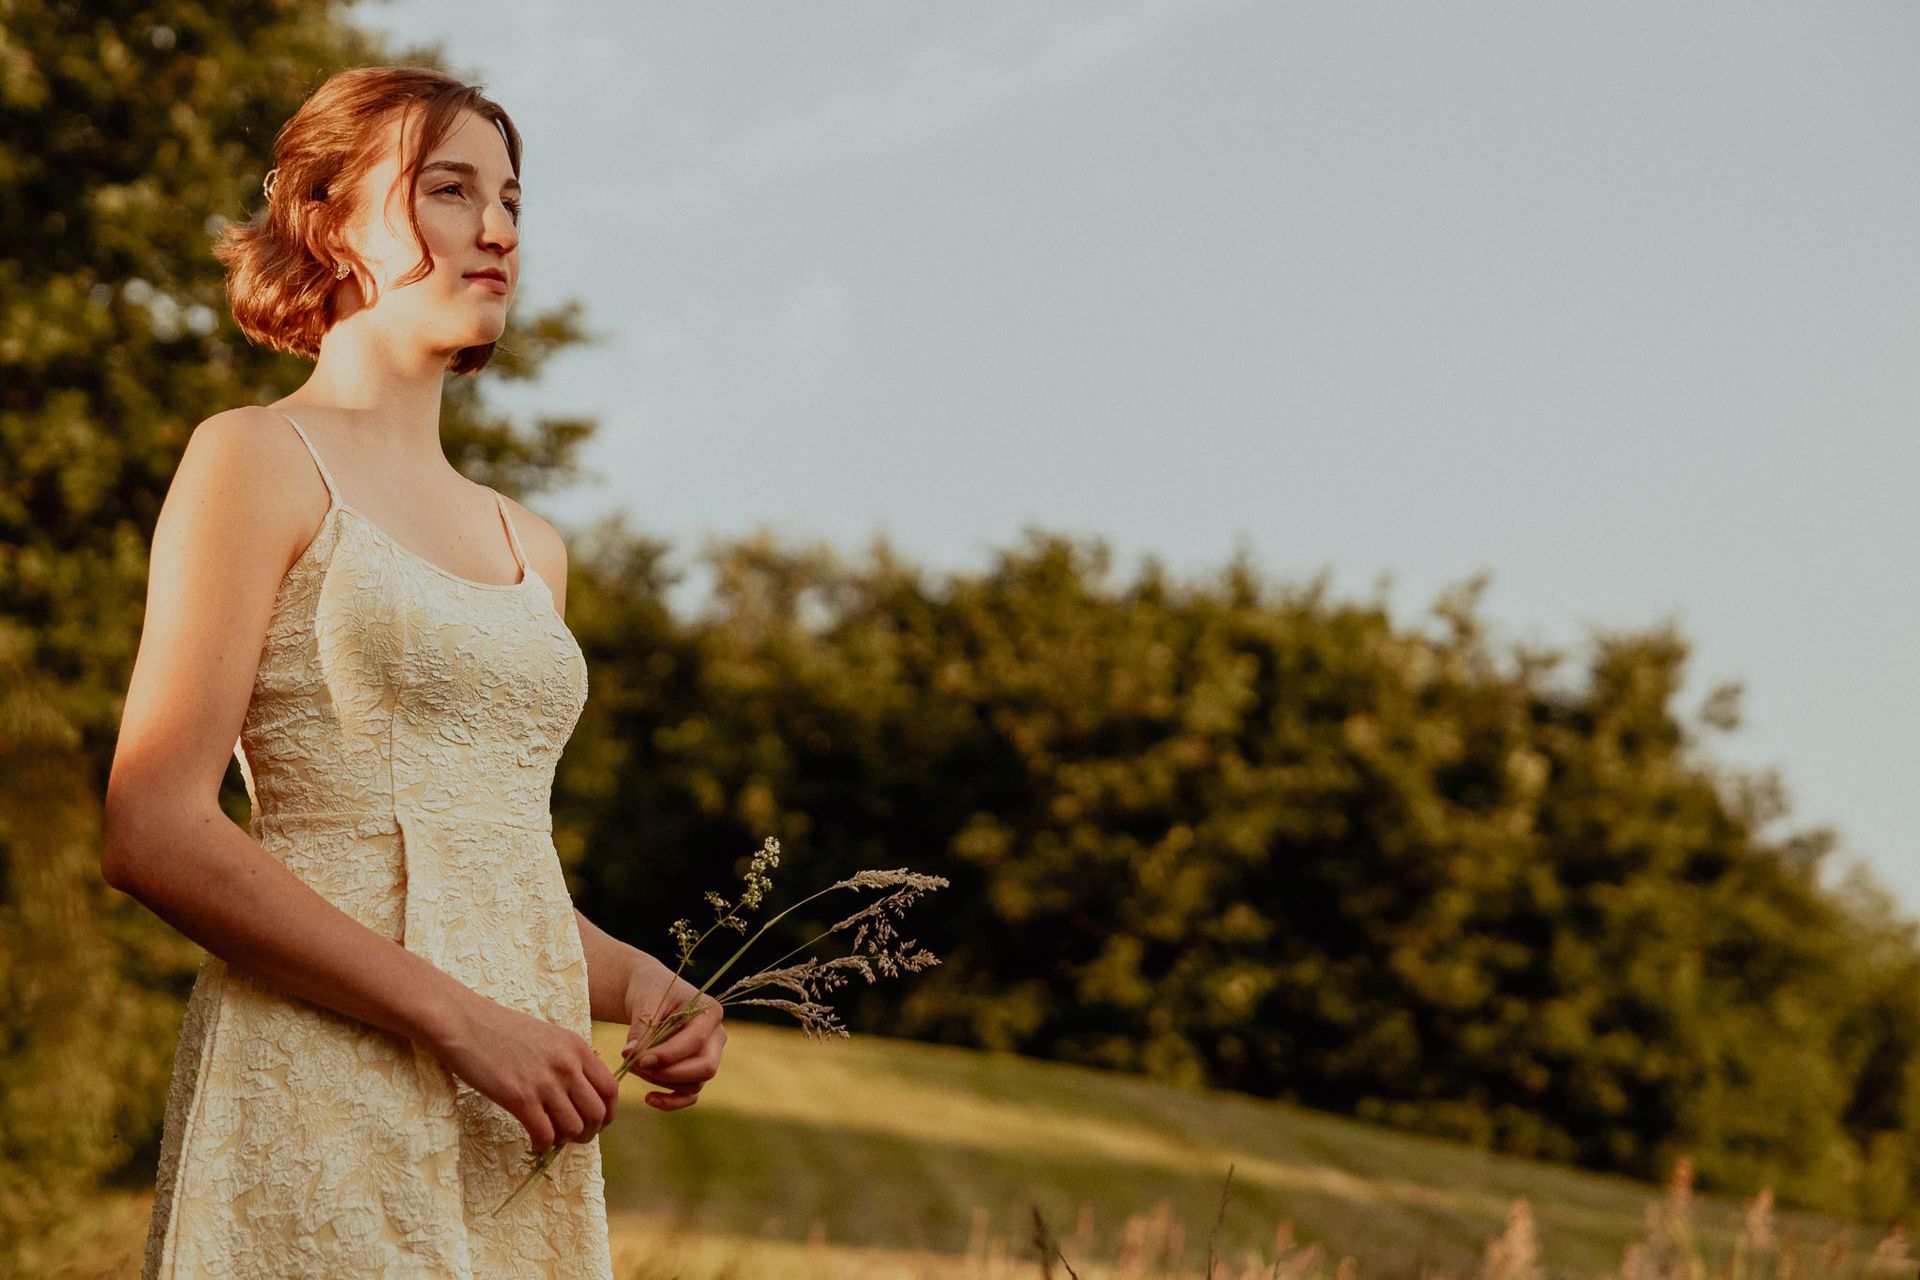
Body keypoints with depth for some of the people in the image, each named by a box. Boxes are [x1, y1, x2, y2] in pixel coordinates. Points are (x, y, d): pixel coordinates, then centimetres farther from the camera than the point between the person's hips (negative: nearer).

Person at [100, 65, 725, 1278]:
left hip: (519, 1127, 6)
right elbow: (155, 833, -11)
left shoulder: (530, 544, 18)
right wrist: (460, 1017, -15)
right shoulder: (259, 462, -2)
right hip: (325, 1102, -6)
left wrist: (630, 976, 3)